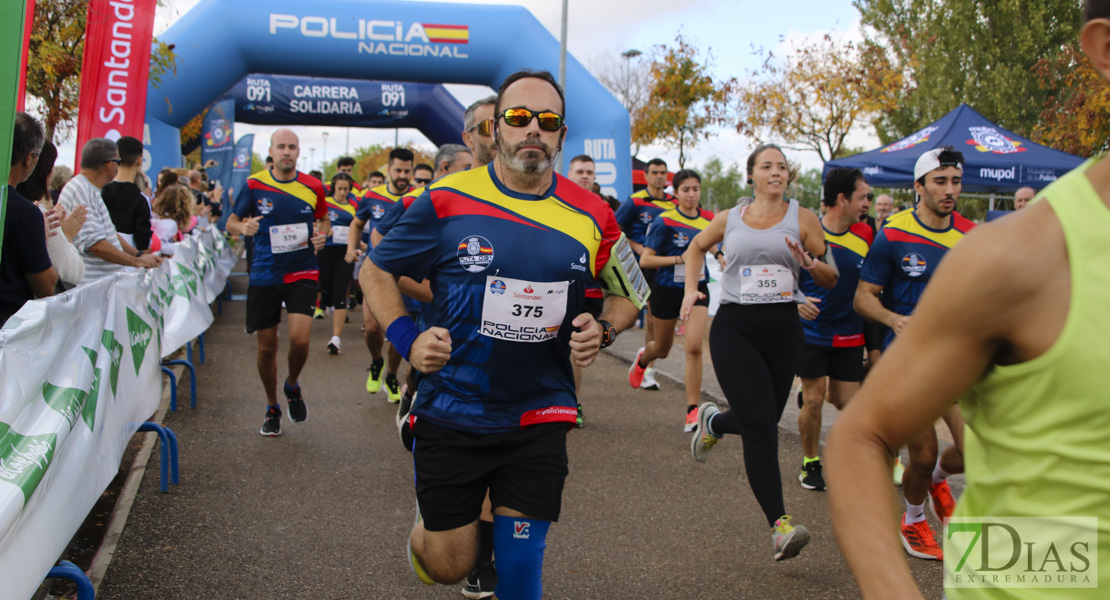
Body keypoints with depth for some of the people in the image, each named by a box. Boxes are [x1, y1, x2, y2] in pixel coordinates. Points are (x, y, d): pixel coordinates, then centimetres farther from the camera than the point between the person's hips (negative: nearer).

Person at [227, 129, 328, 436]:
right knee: (267, 347, 7)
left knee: (299, 339, -16)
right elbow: (231, 222, 5)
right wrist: (242, 227, -19)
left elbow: (324, 219, 17)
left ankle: (292, 386, 17)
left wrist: (322, 235, -5)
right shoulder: (254, 184, -2)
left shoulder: (313, 186, 1)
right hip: (264, 276, 0)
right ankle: (272, 408, 28)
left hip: (302, 273, 0)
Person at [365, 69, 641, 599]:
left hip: (539, 420, 1)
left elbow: (626, 293, 13)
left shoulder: (590, 216, -2)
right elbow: (376, 272, 5)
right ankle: (426, 528, 43)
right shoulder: (447, 201, -8)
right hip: (450, 414, -1)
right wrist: (408, 340, -8)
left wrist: (602, 330, -7)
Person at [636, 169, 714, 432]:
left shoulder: (709, 219, 0)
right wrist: (680, 258, -21)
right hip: (667, 289, -2)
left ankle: (692, 410, -8)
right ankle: (643, 357, 56)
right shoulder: (664, 221, -13)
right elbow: (645, 260, -15)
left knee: (694, 346, -16)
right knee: (662, 349, 16)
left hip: (697, 288, 2)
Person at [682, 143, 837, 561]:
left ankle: (712, 423, 45)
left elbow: (831, 280, 6)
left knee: (760, 423, 10)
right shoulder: (728, 219, 8)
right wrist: (691, 289, 13)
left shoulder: (803, 218, 6)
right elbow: (696, 248, 28)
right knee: (761, 426, -12)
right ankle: (779, 525, -9)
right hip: (734, 327, -2)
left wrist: (810, 263, -15)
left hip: (783, 329, 2)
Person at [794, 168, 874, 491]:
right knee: (813, 401, 0)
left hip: (849, 334, 3)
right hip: (811, 331, -3)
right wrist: (796, 301, -23)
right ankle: (810, 462, 19)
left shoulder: (865, 234, 0)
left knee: (847, 403, -1)